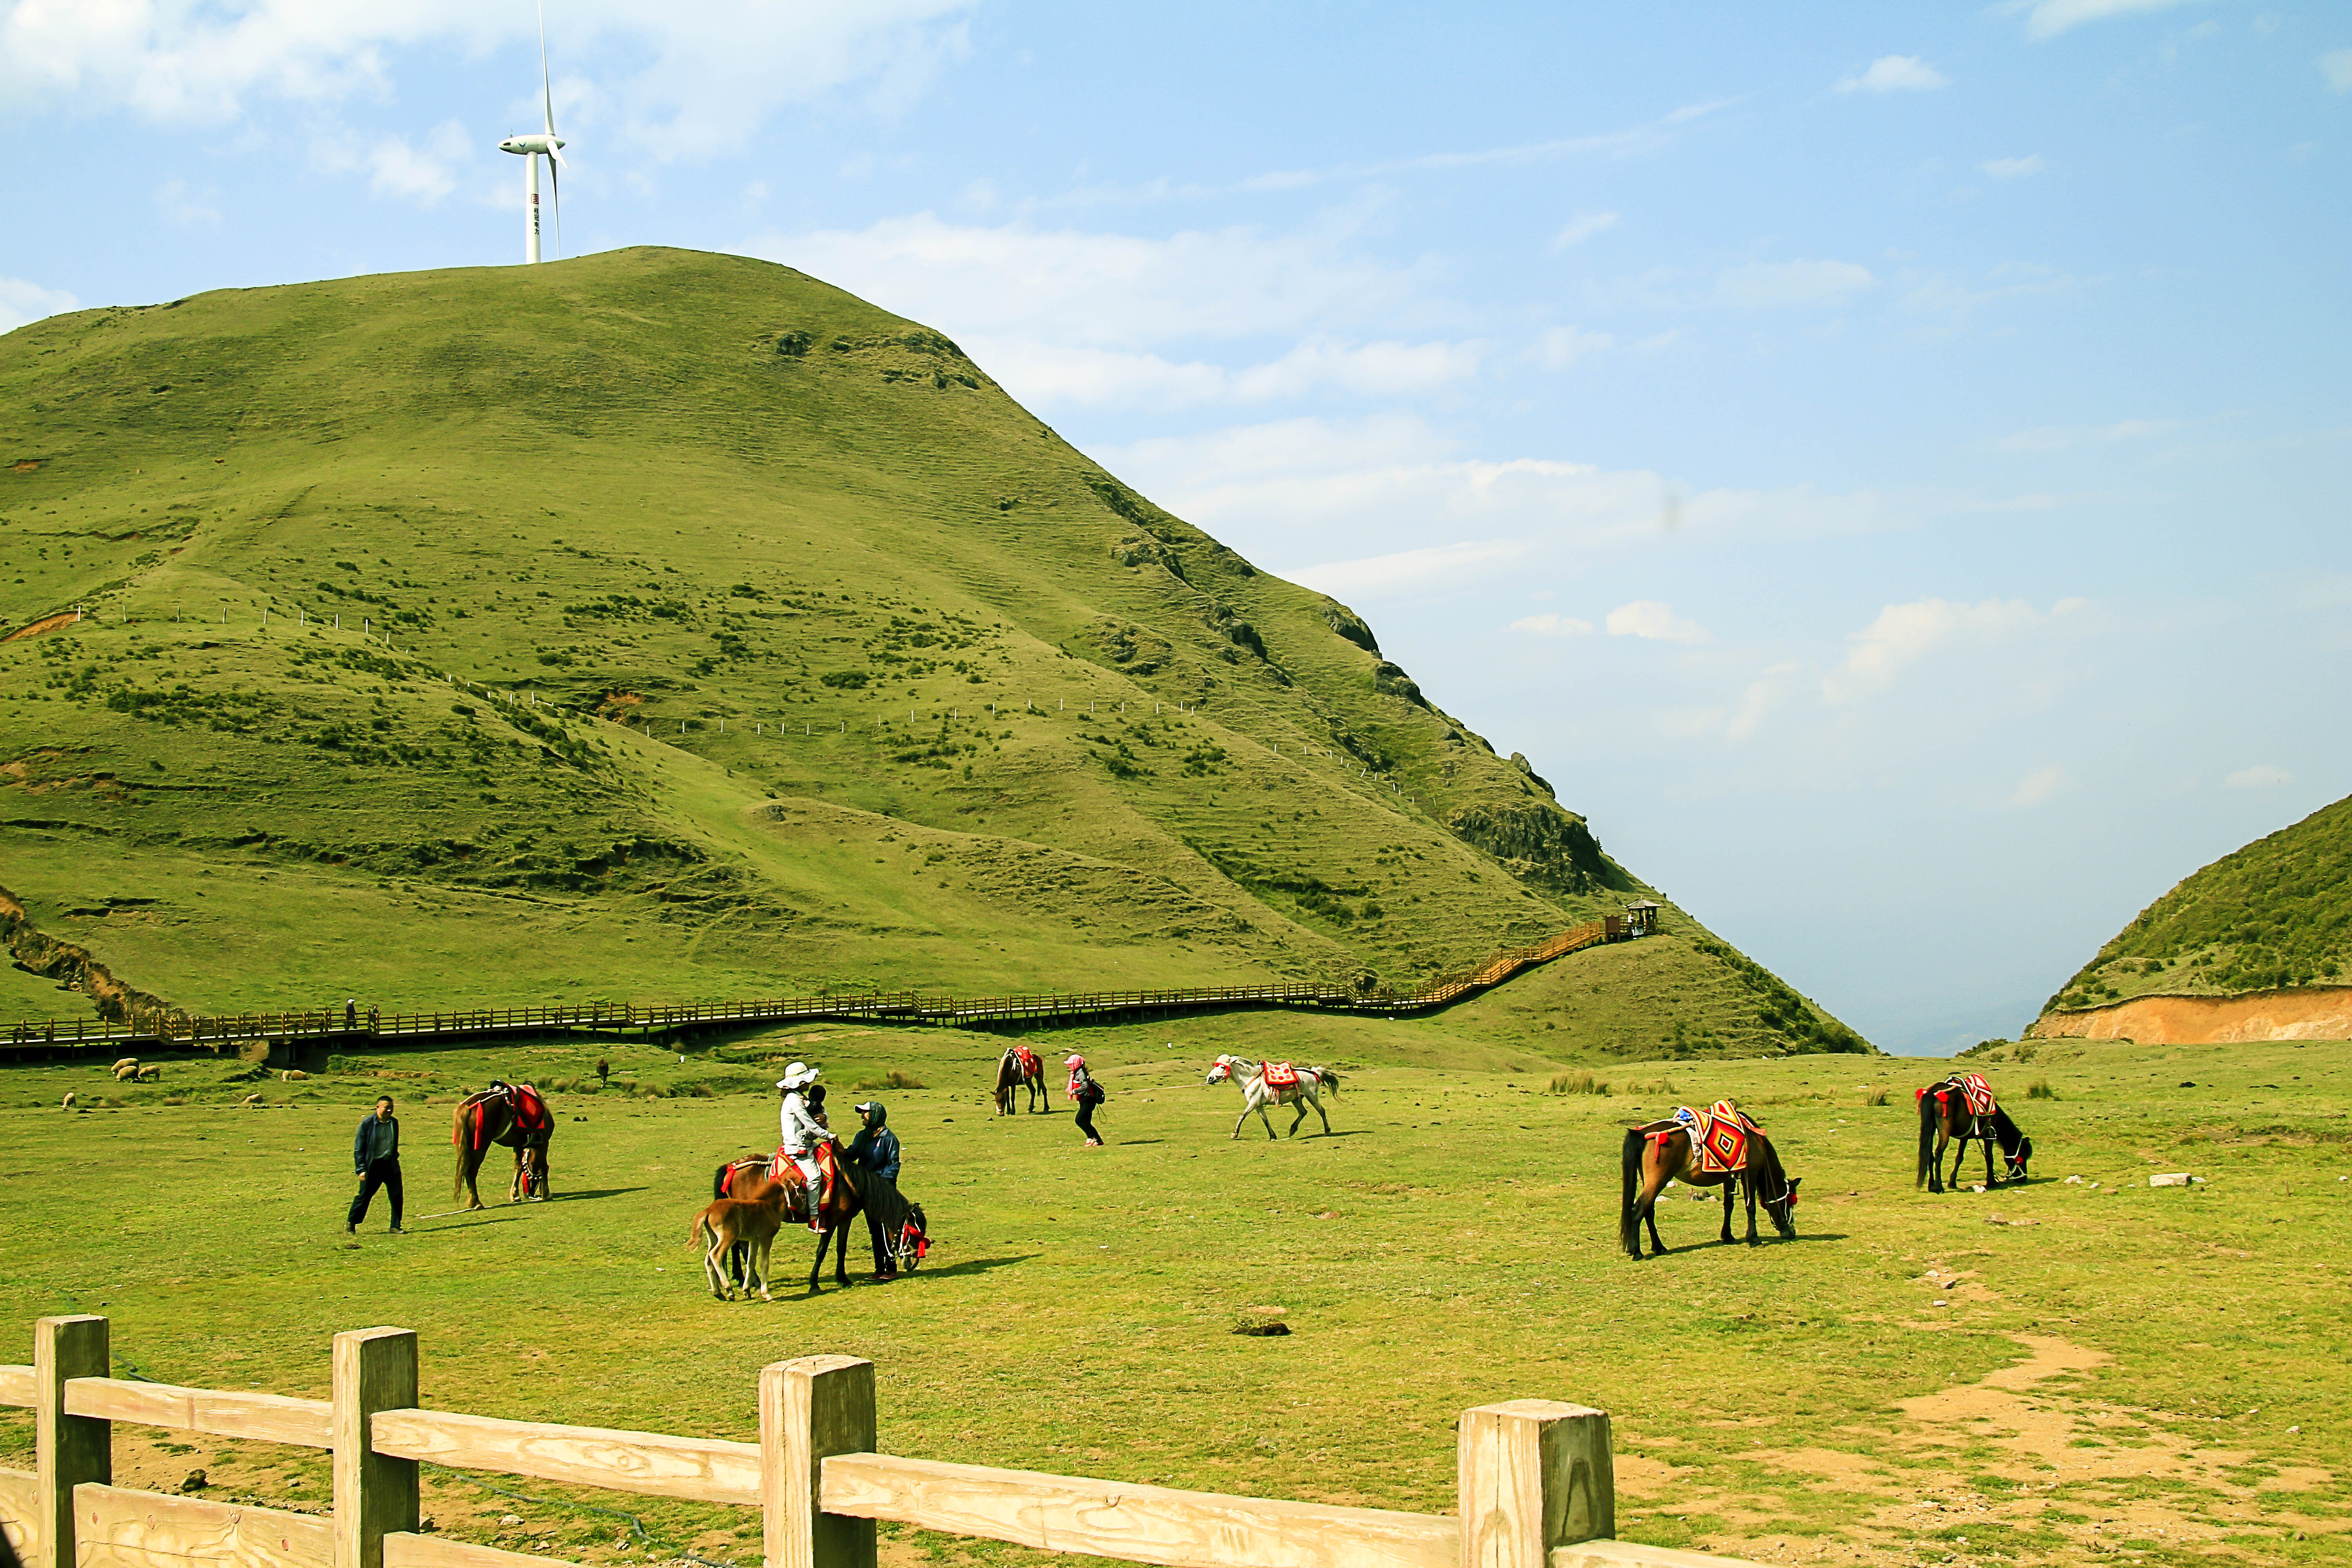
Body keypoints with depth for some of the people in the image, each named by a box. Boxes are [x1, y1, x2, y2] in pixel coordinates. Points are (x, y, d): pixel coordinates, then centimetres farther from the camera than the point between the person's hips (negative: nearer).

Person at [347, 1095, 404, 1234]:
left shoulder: (394, 1122, 7)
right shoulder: (367, 1124, -9)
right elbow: (359, 1148, -7)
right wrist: (361, 1169, -11)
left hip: (390, 1165, 4)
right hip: (373, 1165, -4)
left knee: (397, 1195, 0)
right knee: (364, 1196, 1)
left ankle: (396, 1227, 10)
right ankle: (350, 1224, 17)